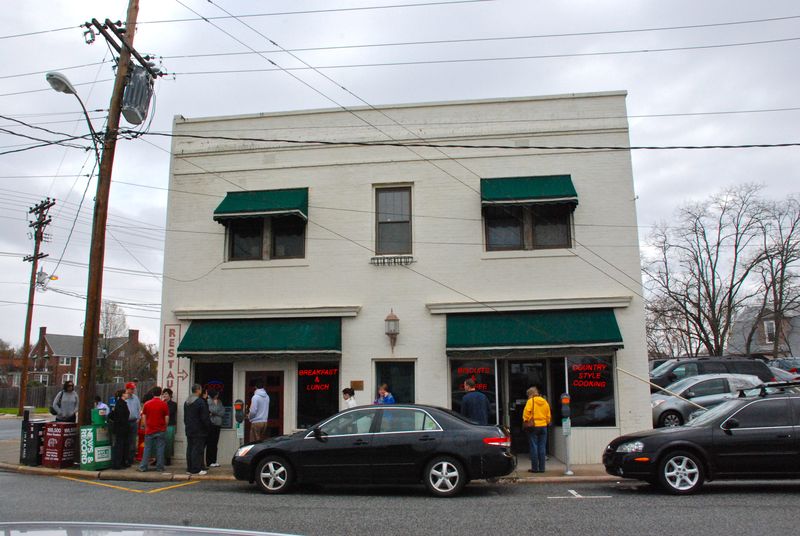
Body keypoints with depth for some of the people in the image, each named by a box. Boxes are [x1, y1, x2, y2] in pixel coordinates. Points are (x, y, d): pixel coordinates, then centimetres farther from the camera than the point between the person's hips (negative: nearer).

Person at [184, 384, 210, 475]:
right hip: (199, 430, -8)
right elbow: (205, 417, -16)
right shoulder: (200, 402, -16)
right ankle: (196, 469, -5)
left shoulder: (186, 402, 12)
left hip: (189, 430, 8)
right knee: (197, 449, -5)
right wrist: (209, 426, -3)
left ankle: (190, 468, 16)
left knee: (190, 449, 11)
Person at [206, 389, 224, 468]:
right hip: (211, 424, -6)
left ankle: (214, 461, 11)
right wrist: (215, 404, -9)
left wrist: (213, 413, -6)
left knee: (215, 444, 7)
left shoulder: (219, 402, 15)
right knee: (210, 444, -4)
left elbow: (223, 412, 5)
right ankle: (209, 462, 0)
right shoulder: (208, 401, -5)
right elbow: (213, 410, -18)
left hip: (218, 424, 6)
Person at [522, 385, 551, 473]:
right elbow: (548, 415, 11)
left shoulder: (531, 401, -6)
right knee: (542, 447, 7)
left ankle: (535, 468, 2)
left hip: (533, 427, -4)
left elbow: (526, 412, -13)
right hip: (543, 426, 4)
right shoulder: (544, 401, 8)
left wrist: (525, 422, 0)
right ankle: (541, 468, 9)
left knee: (534, 447, 1)